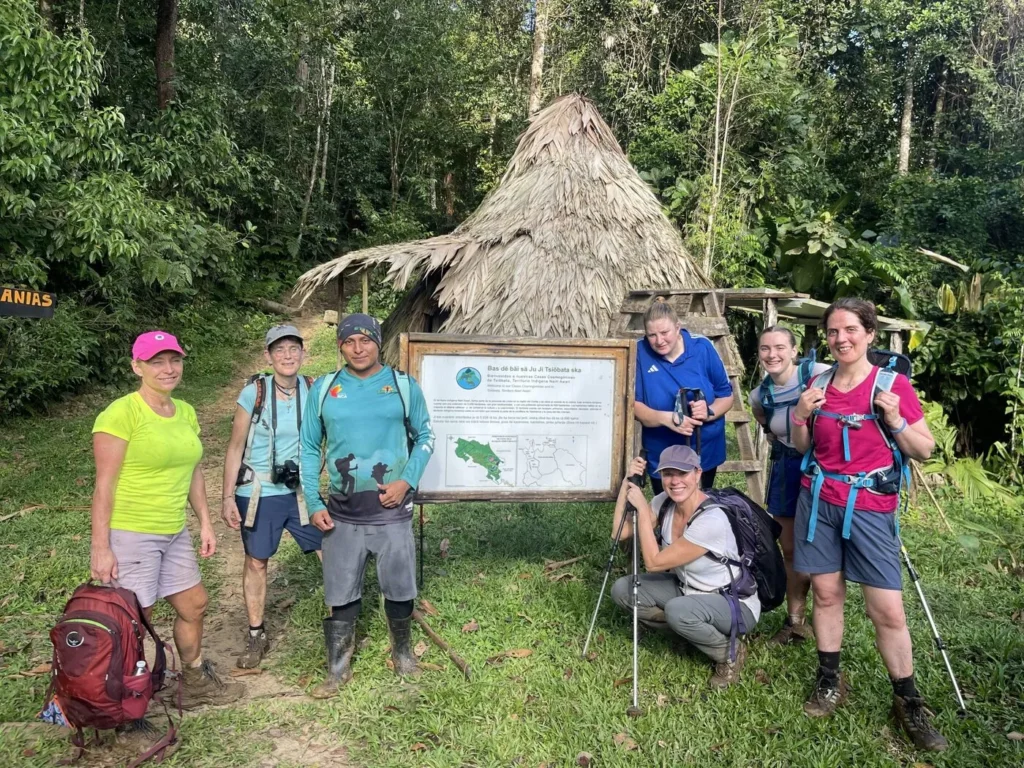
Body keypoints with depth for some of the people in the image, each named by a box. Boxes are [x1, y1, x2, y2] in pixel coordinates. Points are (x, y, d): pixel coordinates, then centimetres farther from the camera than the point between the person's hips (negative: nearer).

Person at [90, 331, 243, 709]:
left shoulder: (186, 412, 6)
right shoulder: (121, 414, -16)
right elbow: (104, 485, -15)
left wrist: (205, 523, 12)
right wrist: (100, 548, -15)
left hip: (175, 533, 8)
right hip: (130, 535, -8)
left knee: (193, 605, 18)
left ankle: (196, 683, 38)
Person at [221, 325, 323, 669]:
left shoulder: (313, 391, -4)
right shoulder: (254, 393, -10)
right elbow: (235, 448, -4)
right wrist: (228, 497, -6)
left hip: (302, 492, 2)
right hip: (259, 494, -2)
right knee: (256, 563, 10)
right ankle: (256, 636, 29)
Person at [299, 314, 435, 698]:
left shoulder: (403, 385, -1)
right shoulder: (323, 389, 2)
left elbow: (424, 436, 6)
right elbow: (309, 447, 7)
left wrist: (407, 481, -9)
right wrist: (314, 502, 0)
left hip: (392, 509, -1)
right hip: (342, 512, 1)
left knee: (399, 588, 12)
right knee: (340, 594, 9)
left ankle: (402, 652, 36)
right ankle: (338, 668, 26)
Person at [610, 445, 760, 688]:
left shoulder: (711, 519, -32)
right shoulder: (664, 502, -9)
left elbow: (654, 562, -27)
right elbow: (620, 533, -8)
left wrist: (642, 508, -24)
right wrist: (627, 482, -15)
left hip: (735, 605, -7)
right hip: (687, 589, 7)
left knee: (678, 610, -37)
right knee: (622, 590, -9)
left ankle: (730, 652, -7)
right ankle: (689, 628, 6)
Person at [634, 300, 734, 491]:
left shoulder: (702, 348, -10)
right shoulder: (640, 353, -13)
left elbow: (726, 395, -3)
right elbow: (633, 404, -15)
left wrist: (709, 412, -25)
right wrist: (666, 418, -32)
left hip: (705, 452, 1)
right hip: (662, 457, -1)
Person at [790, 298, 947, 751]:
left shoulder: (892, 384, -6)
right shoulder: (818, 384, 5)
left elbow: (925, 451, -2)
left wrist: (895, 421, -19)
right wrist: (801, 416, -5)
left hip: (870, 506, -3)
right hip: (818, 500, 4)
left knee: (887, 610, -3)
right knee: (826, 593, 10)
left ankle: (908, 702, 16)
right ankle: (829, 682, 27)